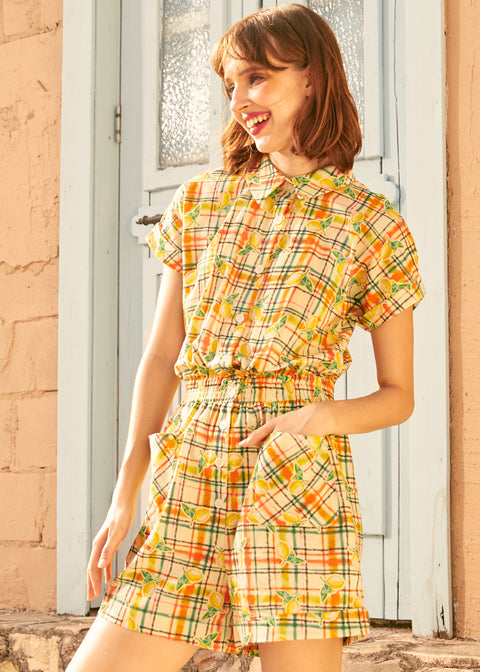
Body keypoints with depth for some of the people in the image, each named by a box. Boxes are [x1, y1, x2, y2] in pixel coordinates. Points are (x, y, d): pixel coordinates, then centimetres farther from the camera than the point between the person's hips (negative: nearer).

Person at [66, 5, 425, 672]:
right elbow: (160, 358, 14)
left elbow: (399, 395, 9)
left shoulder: (374, 226, 5)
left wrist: (320, 416, -12)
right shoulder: (199, 204, 14)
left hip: (298, 476, -3)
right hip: (187, 475, 3)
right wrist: (124, 498, 7)